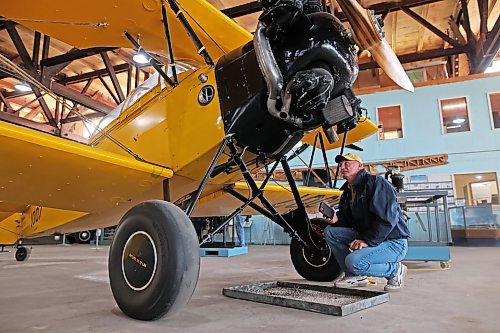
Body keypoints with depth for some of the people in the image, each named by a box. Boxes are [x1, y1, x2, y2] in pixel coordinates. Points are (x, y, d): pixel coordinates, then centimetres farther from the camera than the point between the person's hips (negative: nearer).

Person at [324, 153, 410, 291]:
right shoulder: (348, 191, 13)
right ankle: (354, 275, 2)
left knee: (353, 261, -29)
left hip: (393, 243, -8)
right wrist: (336, 218, -8)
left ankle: (395, 270, -2)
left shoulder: (376, 183, -14)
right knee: (330, 231, -4)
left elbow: (388, 219, -24)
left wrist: (367, 241, -25)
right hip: (365, 238, 8)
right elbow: (349, 220, 15)